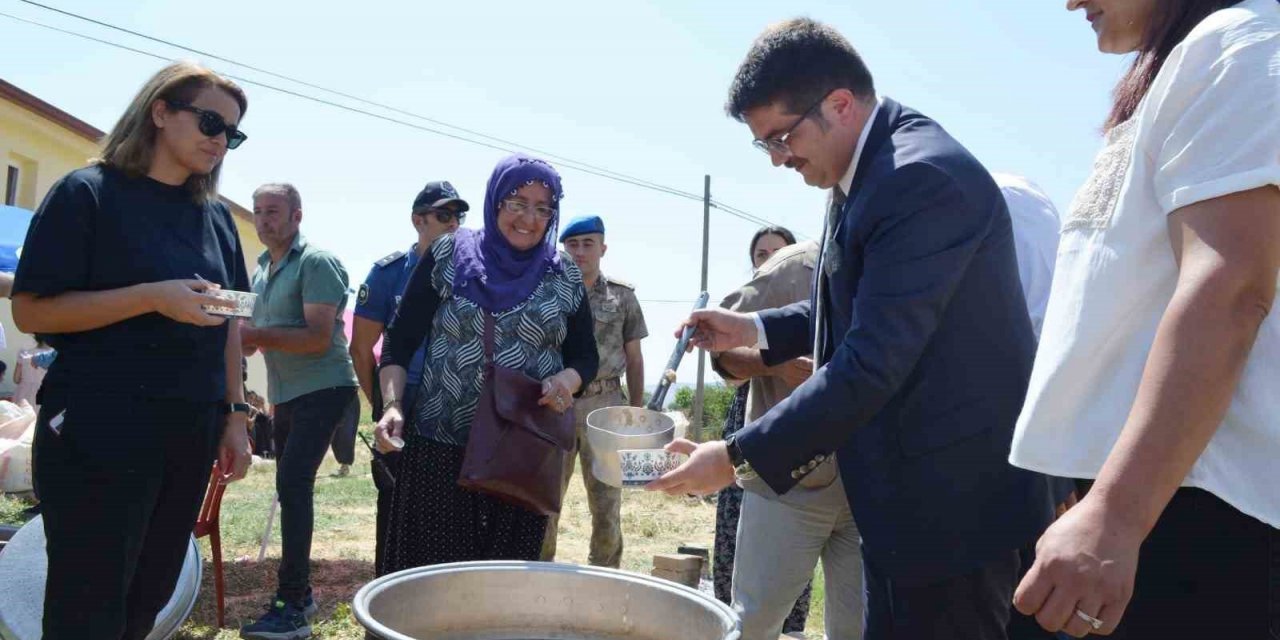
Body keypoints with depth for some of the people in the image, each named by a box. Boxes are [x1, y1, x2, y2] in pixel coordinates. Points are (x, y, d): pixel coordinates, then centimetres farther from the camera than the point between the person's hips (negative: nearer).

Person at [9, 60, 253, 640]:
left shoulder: (216, 217, 13)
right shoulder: (88, 194, -5)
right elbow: (31, 311, -11)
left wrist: (234, 415, 11)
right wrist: (153, 296, -21)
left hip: (191, 435, 6)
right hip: (97, 433, -6)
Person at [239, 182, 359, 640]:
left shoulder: (316, 262, -12)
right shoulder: (261, 269, 14)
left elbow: (318, 338, -21)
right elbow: (260, 336, 21)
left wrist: (257, 335, -24)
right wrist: (240, 337, 0)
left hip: (322, 390, -9)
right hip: (285, 394, 9)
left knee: (293, 485, -18)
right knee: (292, 488, 13)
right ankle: (300, 593, 25)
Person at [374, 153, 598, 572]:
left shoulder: (565, 279, 7)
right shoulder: (447, 257, 1)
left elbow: (586, 356, 11)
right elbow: (400, 340, 2)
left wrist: (566, 380, -11)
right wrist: (392, 405, -13)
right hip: (441, 447, -1)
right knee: (433, 567, 0)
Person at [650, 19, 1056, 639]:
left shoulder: (924, 177, -23)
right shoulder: (867, 172, 9)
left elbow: (872, 364, -27)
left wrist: (739, 458, -20)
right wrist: (754, 328, 8)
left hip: (955, 501, -10)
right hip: (902, 499, 10)